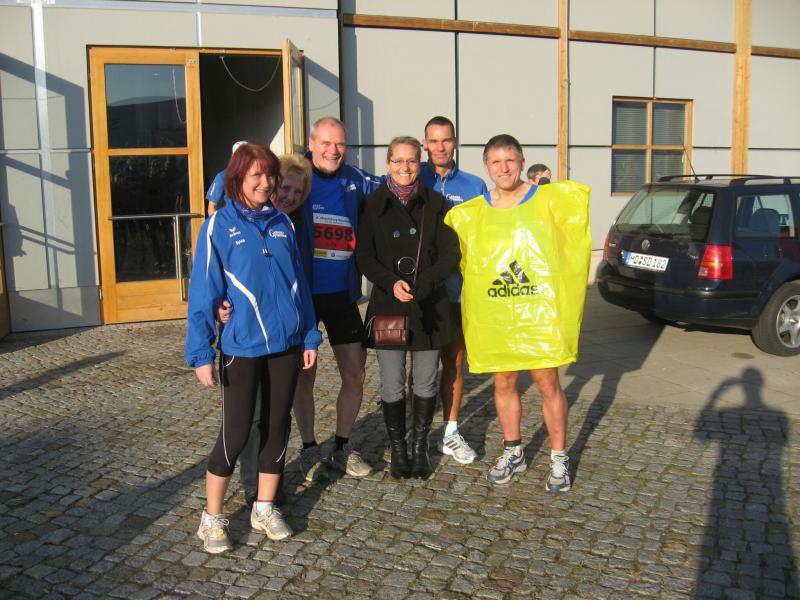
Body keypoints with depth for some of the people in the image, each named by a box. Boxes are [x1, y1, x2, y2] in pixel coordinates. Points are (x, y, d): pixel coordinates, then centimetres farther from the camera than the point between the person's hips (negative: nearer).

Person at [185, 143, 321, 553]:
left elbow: (298, 283, 10)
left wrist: (309, 337, 7)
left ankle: (265, 509, 29)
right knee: (235, 434, 1)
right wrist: (201, 354, -12)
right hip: (242, 348, -4)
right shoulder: (219, 226, -7)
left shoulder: (282, 223, 6)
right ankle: (212, 519, 19)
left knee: (277, 427, 12)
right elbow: (203, 292, -9)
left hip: (285, 345, 5)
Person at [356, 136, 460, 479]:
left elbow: (451, 255, -1)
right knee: (392, 385, 3)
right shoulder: (373, 204, 3)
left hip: (429, 305, 1)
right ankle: (398, 449, 20)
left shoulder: (435, 203, 4)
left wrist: (422, 285, -16)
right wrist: (392, 283, -17)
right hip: (388, 304, 0)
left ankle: (420, 447, 25)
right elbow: (364, 256, -1)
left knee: (425, 383, 8)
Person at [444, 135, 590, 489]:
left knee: (547, 383, 1)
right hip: (493, 314, 3)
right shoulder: (470, 214, 7)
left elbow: (572, 245, 11)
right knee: (503, 383, 11)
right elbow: (459, 258, 18)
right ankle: (513, 453, 28)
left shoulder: (550, 200, 0)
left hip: (540, 310, -2)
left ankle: (559, 458, 18)